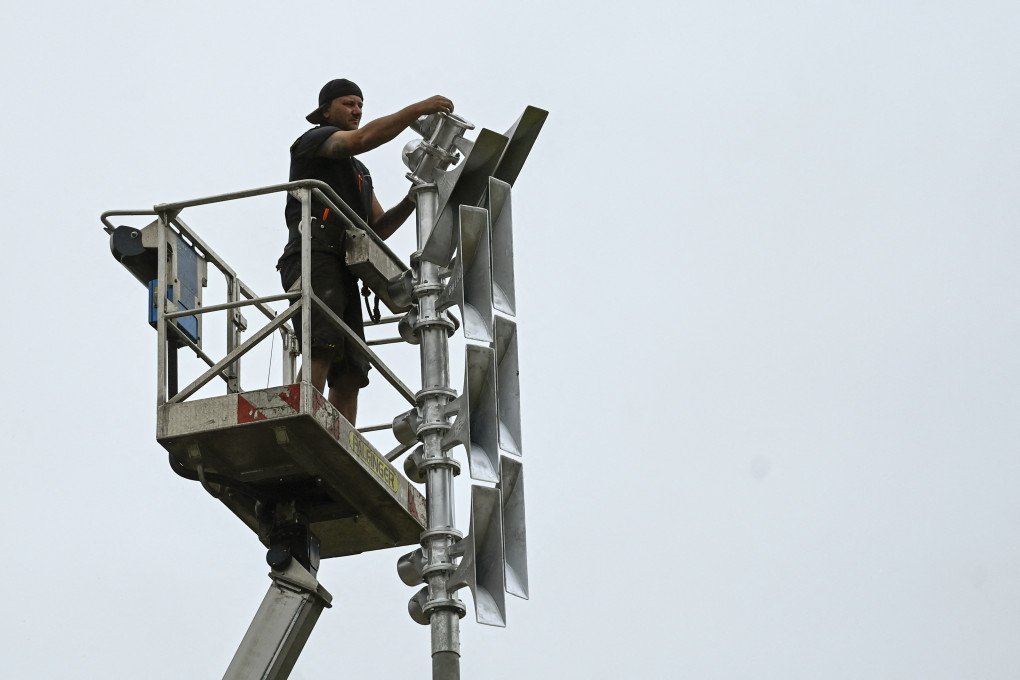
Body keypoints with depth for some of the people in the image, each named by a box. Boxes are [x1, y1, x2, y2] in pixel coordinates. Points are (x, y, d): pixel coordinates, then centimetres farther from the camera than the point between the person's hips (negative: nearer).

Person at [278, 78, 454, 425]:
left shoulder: (360, 172, 36)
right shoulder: (315, 140, 11)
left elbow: (378, 228, 26)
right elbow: (363, 139, -10)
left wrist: (411, 201, 9)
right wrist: (418, 109, -13)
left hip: (343, 272, 9)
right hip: (314, 257, -9)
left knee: (350, 374, -4)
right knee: (322, 350, -28)